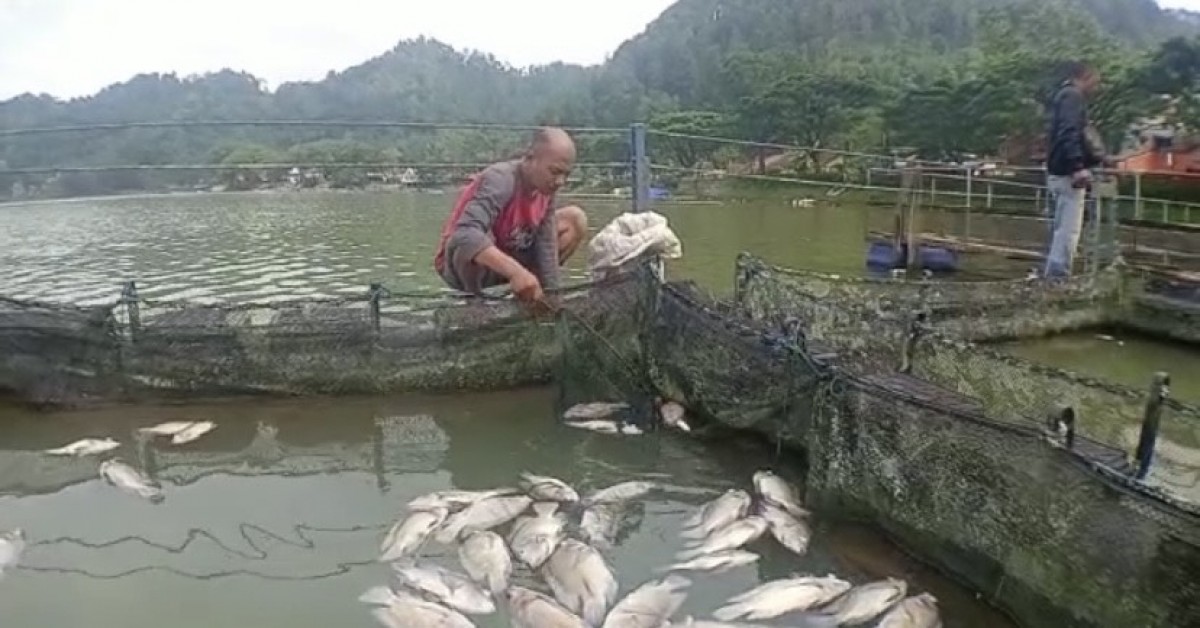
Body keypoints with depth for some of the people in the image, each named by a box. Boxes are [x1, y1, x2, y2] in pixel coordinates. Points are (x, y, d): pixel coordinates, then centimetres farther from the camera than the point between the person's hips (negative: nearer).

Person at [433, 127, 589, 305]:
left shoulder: (547, 188, -9)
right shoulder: (499, 180, -30)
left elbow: (547, 246, -10)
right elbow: (465, 235, -45)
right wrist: (516, 271, -56)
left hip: (508, 253, 7)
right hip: (461, 264, -7)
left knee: (575, 219, -1)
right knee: (473, 245, -41)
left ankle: (523, 291, -4)